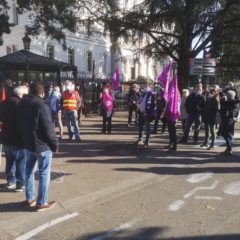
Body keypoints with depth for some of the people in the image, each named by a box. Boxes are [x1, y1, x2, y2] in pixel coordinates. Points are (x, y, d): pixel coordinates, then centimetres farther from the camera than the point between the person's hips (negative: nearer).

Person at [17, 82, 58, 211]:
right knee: (44, 174, 2)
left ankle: (30, 198, 28)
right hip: (42, 144, -8)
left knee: (29, 171, 18)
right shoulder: (41, 105, -19)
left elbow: (20, 124, 15)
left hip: (27, 143, 8)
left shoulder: (21, 104, 7)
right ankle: (42, 203, 8)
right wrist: (54, 143, -11)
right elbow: (48, 127, -20)